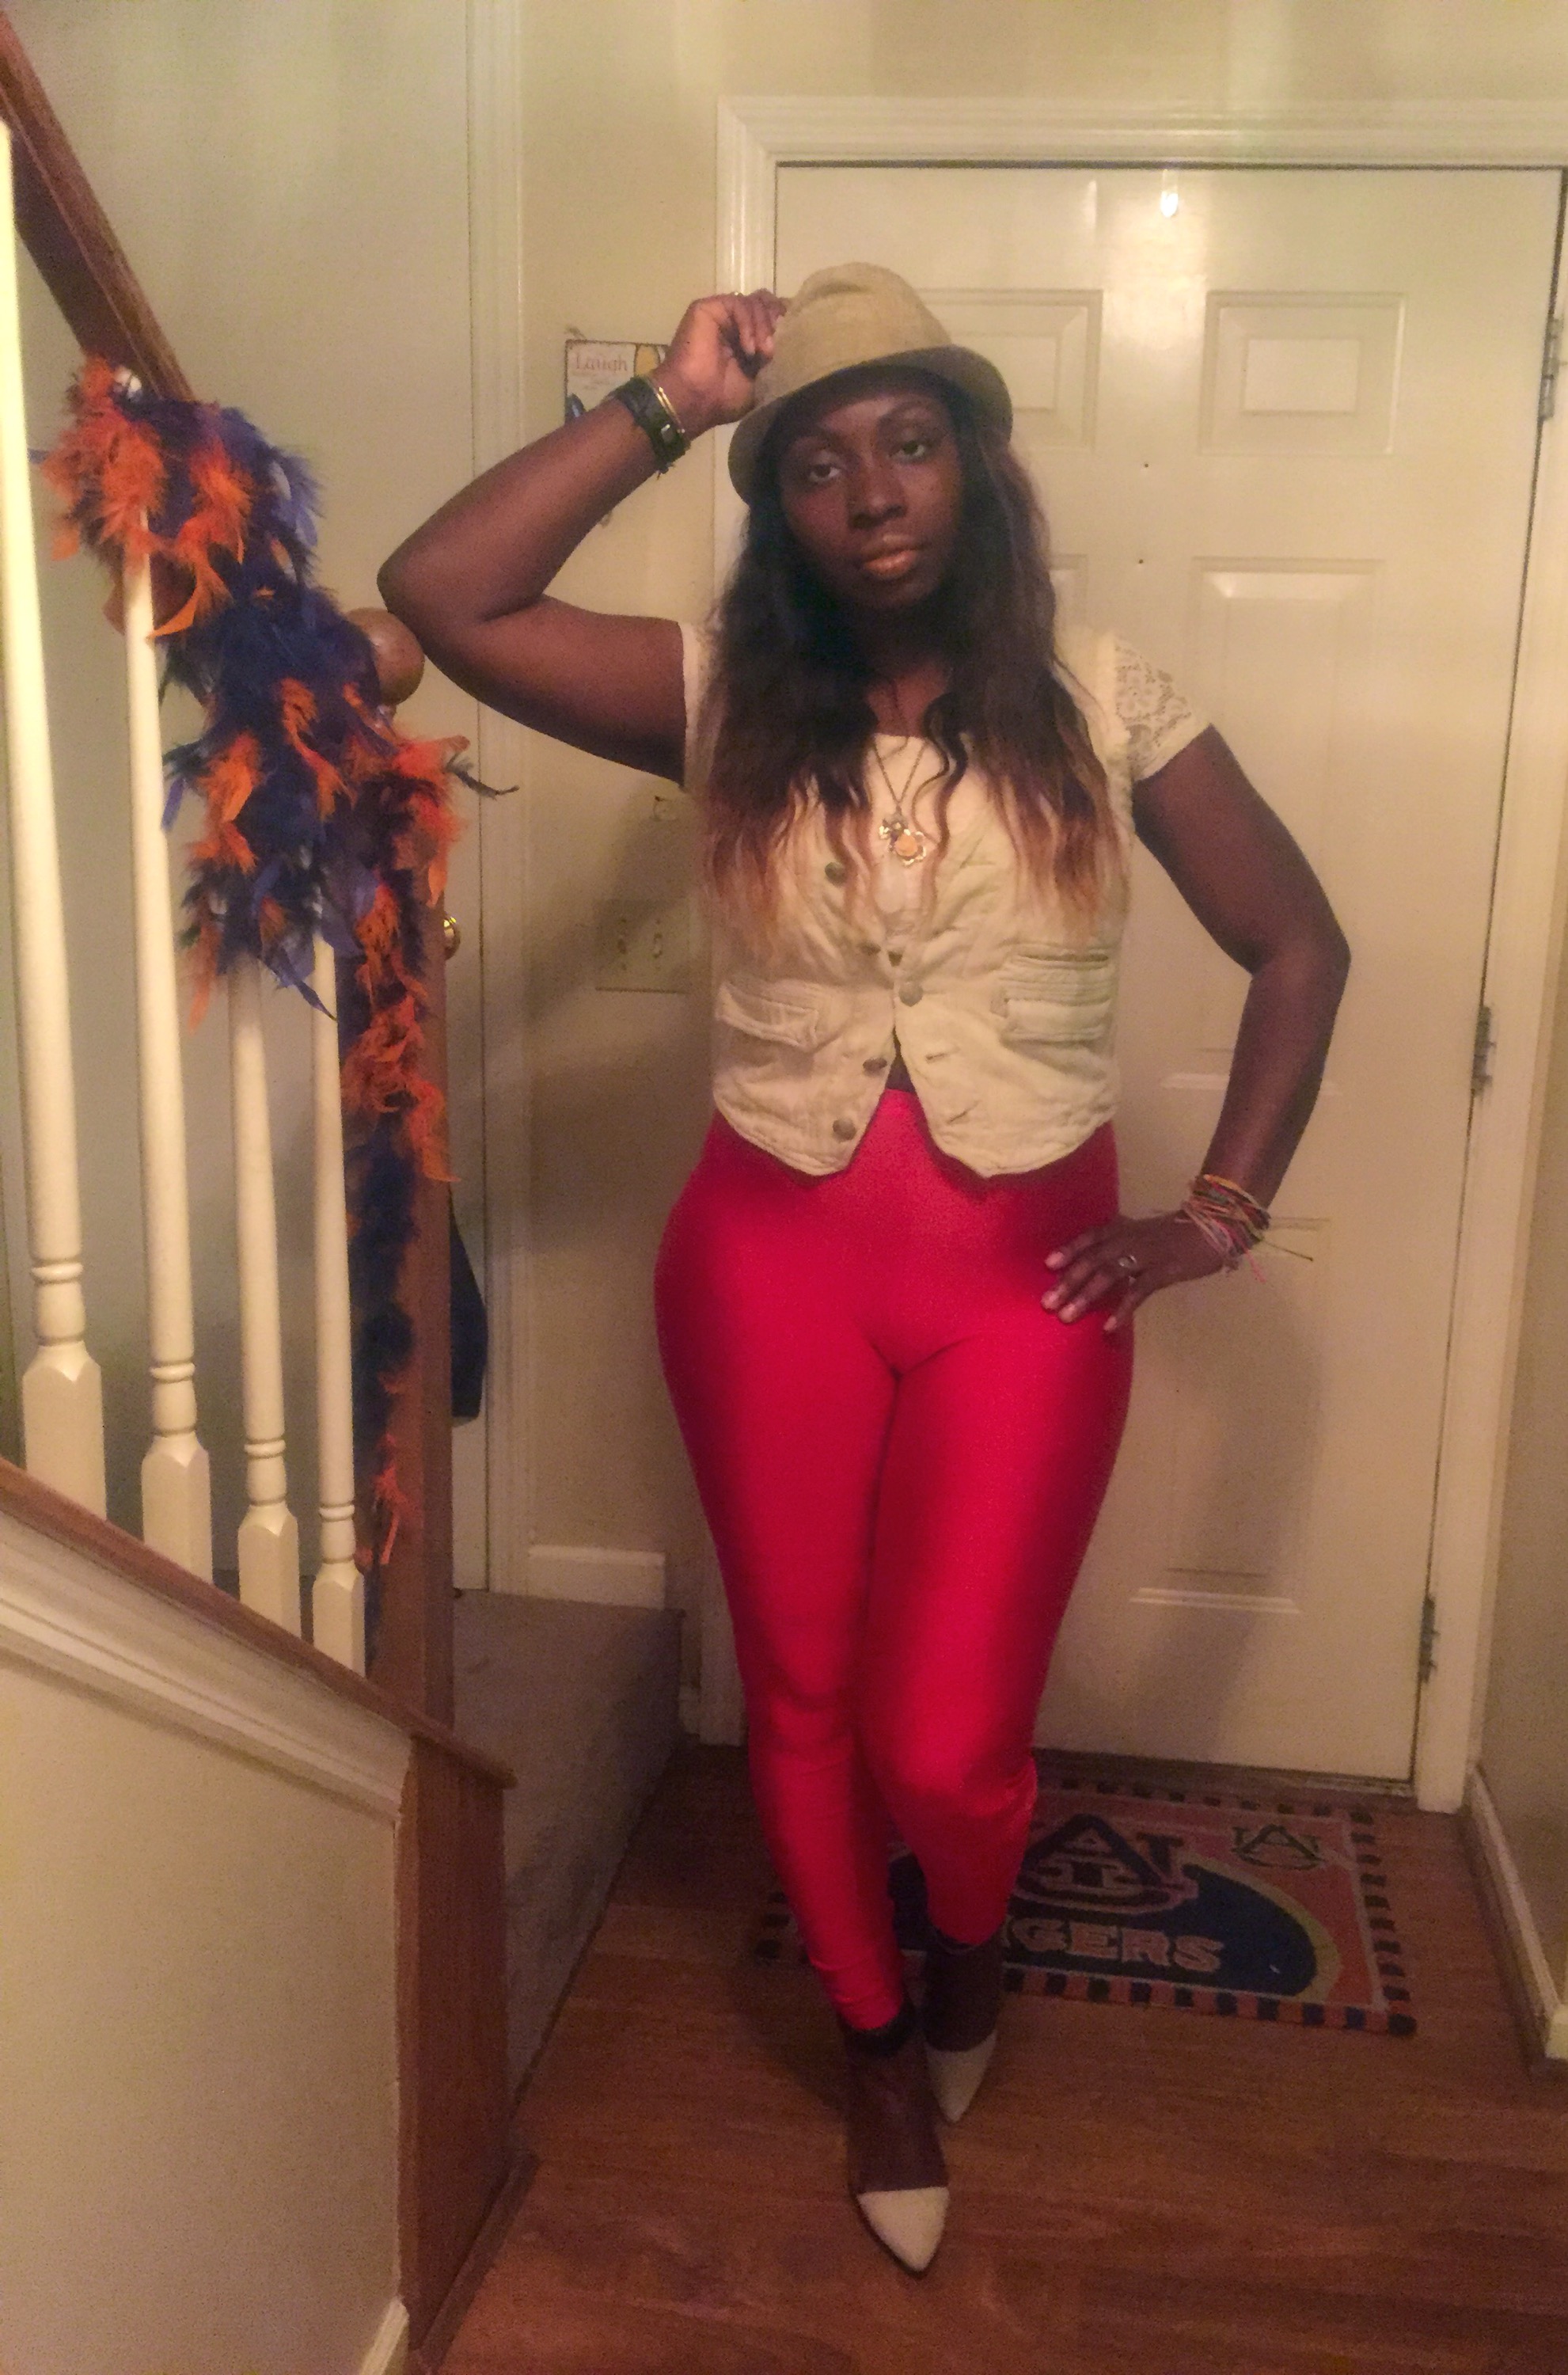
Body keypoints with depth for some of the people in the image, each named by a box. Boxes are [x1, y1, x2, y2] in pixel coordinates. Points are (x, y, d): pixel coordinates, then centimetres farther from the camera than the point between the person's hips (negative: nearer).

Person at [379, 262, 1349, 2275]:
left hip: (1024, 1272, -1)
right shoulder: (724, 699, -2)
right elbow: (439, 594, -13)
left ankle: (970, 1936, 38)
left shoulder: (1097, 702, -3)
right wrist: (666, 404, -9)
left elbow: (1298, 945, 3)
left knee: (946, 1748, -2)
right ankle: (876, 2034, 42)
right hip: (769, 1259, 2)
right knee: (801, 1695, 14)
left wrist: (1220, 1211, -3)